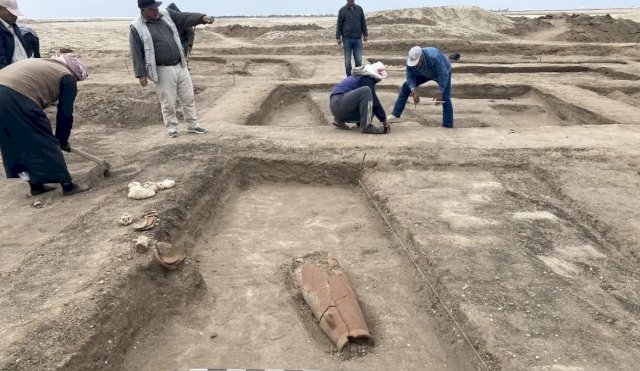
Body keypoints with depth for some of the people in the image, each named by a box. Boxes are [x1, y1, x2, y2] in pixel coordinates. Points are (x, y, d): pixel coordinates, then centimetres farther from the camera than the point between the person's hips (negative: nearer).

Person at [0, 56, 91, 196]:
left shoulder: (42, 65, 33)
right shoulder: (67, 77, 9)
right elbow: (65, 114, 9)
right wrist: (63, 140, 22)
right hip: (17, 99, -8)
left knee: (17, 145, 19)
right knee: (45, 143, 3)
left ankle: (36, 185, 28)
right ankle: (67, 184, 10)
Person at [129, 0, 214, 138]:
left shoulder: (166, 14, 6)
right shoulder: (137, 28, -8)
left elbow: (185, 18, -2)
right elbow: (136, 53, -8)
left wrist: (202, 18, -19)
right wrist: (141, 74, -12)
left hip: (180, 66, 5)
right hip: (163, 71, -5)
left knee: (189, 97, 10)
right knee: (168, 102, 2)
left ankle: (192, 125, 23)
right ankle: (172, 128, 20)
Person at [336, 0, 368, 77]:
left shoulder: (359, 9, 8)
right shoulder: (342, 10, 2)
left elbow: (363, 23, 12)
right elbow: (339, 25, 3)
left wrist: (365, 35, 9)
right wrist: (338, 37, -2)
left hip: (358, 38, 2)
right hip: (347, 38, -1)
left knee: (359, 60, -2)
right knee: (347, 60, 3)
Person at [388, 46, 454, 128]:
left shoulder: (434, 57, -44)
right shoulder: (410, 60, -29)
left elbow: (443, 75, -35)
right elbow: (410, 77, -19)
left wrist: (440, 92, -34)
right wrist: (414, 91, -34)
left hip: (443, 72, -5)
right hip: (425, 73, 5)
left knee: (445, 98, -17)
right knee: (406, 86, -6)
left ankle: (448, 126, -8)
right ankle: (395, 114, 0)